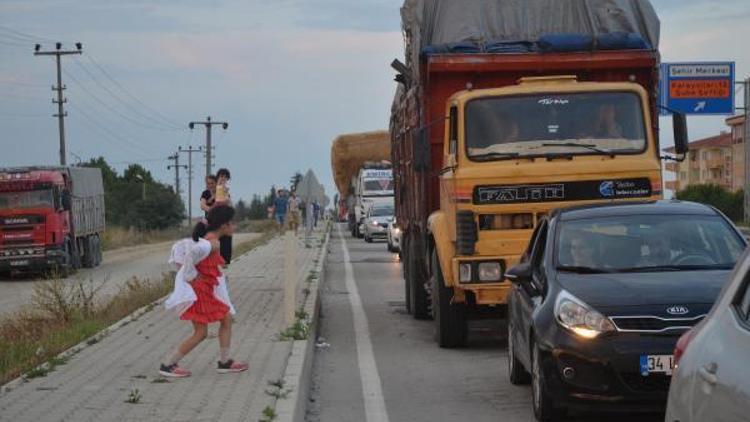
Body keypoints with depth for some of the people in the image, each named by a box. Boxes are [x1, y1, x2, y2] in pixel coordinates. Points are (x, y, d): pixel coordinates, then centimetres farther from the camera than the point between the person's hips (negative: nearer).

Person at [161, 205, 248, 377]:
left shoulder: (205, 239, 10)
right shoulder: (213, 243, -20)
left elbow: (179, 246, 12)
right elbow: (192, 251, -38)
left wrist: (181, 265, 3)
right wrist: (191, 275, -25)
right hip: (197, 292, -10)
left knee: (226, 319, 16)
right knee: (201, 333, -2)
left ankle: (224, 362, 22)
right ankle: (168, 365, 4)